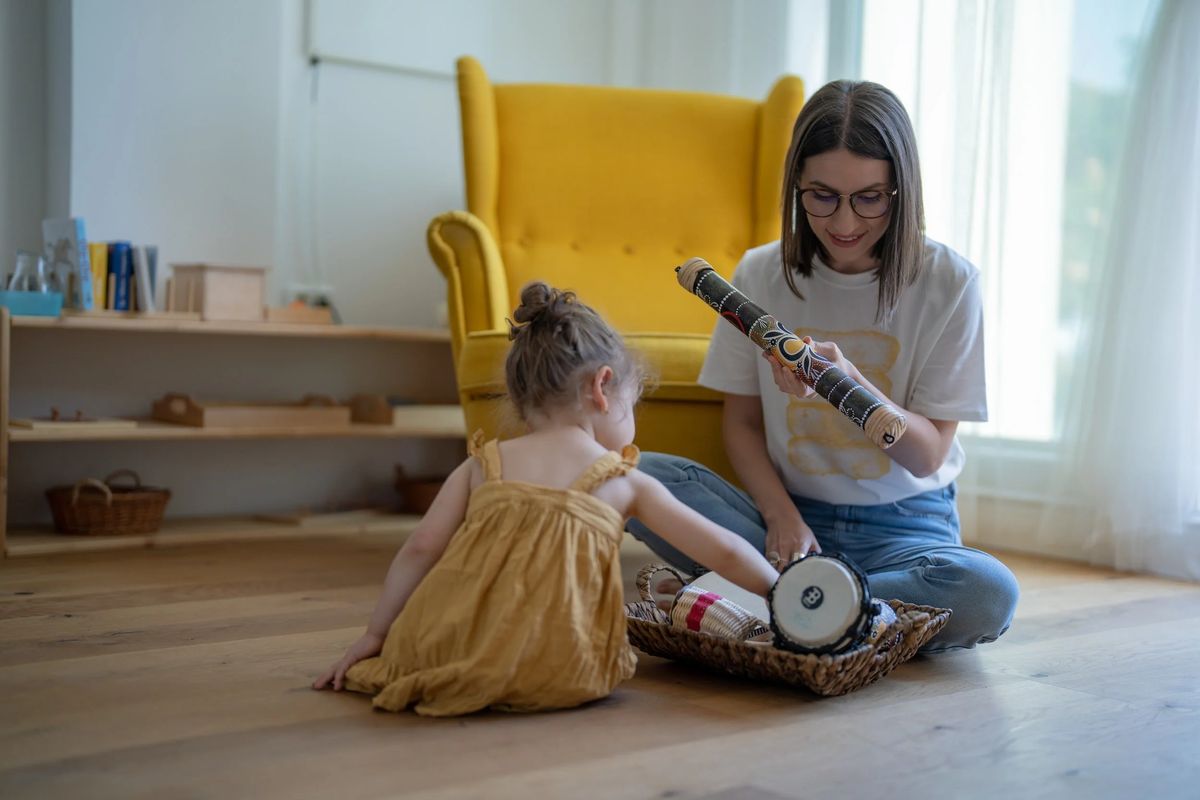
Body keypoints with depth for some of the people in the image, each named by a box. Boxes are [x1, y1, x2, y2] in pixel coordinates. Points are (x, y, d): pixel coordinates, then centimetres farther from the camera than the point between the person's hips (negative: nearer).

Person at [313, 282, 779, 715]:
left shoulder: (482, 465, 14)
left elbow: (420, 549, 8)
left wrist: (375, 633, 15)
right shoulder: (626, 482, 10)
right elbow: (723, 551, 11)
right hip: (556, 668, -3)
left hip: (445, 652, 4)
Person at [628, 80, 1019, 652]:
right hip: (788, 514, 1)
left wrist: (849, 382, -27)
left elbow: (928, 455, -8)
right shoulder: (761, 275, 0)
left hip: (902, 527, -1)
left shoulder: (948, 283, -7)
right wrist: (781, 516, -12)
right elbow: (741, 421, 6)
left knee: (989, 593, -34)